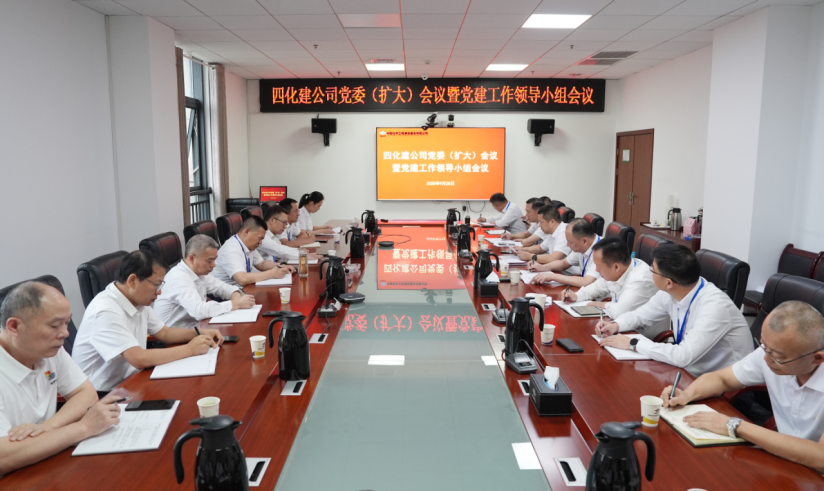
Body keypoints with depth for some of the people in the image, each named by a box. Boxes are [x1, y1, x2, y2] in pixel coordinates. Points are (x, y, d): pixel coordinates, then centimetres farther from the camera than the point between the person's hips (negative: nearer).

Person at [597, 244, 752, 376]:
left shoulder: (714, 305, -28)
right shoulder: (670, 293, -7)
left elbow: (684, 356, -34)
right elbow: (641, 315, 11)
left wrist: (633, 343, -25)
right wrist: (616, 325, -9)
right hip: (691, 374, 6)